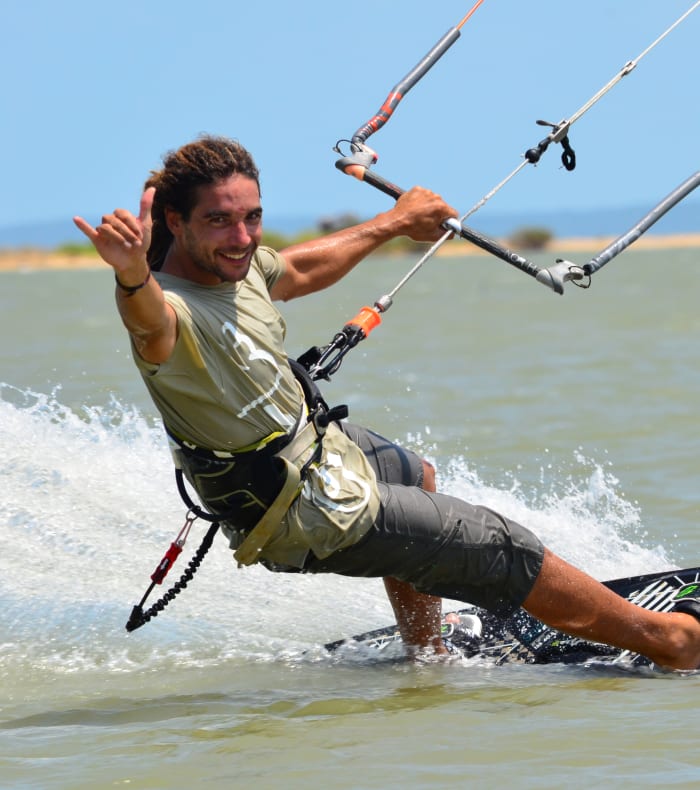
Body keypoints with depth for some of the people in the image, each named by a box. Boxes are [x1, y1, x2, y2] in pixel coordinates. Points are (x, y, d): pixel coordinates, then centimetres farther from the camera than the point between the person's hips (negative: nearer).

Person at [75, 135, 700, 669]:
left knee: (416, 479, 38)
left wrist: (394, 223, 26)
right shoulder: (172, 309, -33)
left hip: (324, 442, 10)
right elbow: (150, 320, -58)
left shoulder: (234, 261, -7)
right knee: (502, 550, 1)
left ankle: (427, 660, 59)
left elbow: (298, 270, 15)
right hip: (318, 514, -10)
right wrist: (133, 277, -81)